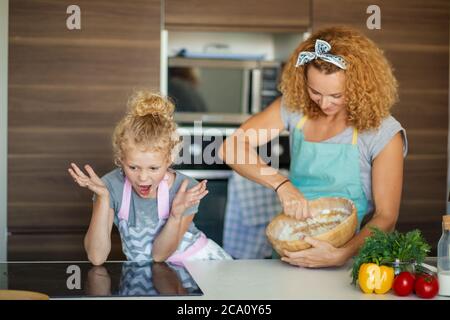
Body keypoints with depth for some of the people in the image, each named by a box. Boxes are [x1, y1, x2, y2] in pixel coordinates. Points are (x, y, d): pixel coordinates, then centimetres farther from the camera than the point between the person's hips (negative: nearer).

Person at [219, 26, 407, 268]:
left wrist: (340, 255, -26)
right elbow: (231, 148, -7)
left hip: (351, 252, -3)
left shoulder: (383, 133, -10)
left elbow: (385, 217, -9)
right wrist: (281, 183, -22)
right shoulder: (294, 107, -1)